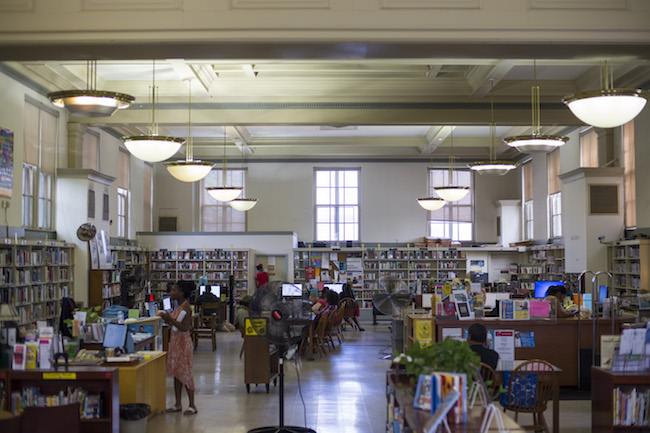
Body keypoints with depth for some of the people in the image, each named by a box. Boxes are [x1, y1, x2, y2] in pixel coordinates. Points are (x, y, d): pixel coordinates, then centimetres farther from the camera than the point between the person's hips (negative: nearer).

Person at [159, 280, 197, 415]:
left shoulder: (186, 308, -16)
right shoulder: (178, 307, 11)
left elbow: (184, 328, -22)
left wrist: (170, 318, -22)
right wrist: (167, 319, 3)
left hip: (183, 342, -9)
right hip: (175, 341, 9)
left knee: (185, 373, -4)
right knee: (176, 373, 11)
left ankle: (192, 406, 3)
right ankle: (178, 404, 19)